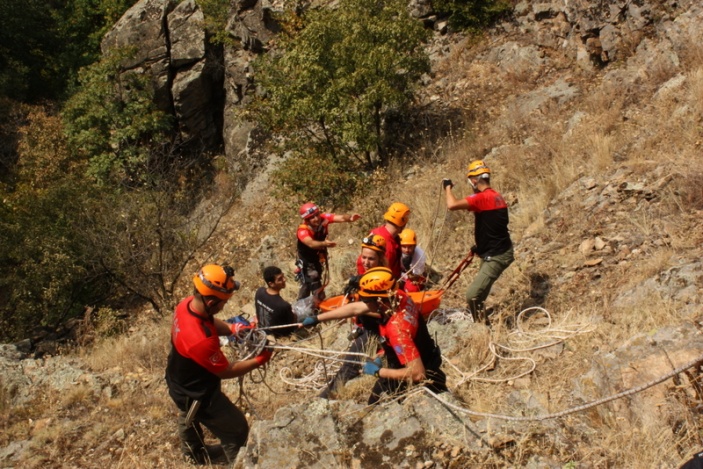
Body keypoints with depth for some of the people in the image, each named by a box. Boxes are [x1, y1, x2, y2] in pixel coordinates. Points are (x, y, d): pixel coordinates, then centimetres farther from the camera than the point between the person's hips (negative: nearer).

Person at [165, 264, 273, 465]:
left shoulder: (186, 304, -20)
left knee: (188, 419, 36)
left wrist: (234, 328, -15)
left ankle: (194, 453, 63)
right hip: (197, 395, -9)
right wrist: (259, 360, -16)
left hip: (179, 383, 9)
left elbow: (211, 322, 2)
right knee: (237, 430, 14)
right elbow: (226, 371, -26)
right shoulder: (201, 340, -44)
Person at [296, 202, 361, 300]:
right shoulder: (303, 230, -35)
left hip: (318, 257, 5)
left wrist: (350, 218, -60)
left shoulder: (323, 218, -24)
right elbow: (311, 243, -54)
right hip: (307, 260, -5)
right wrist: (324, 243, -73)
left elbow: (341, 218, -37)